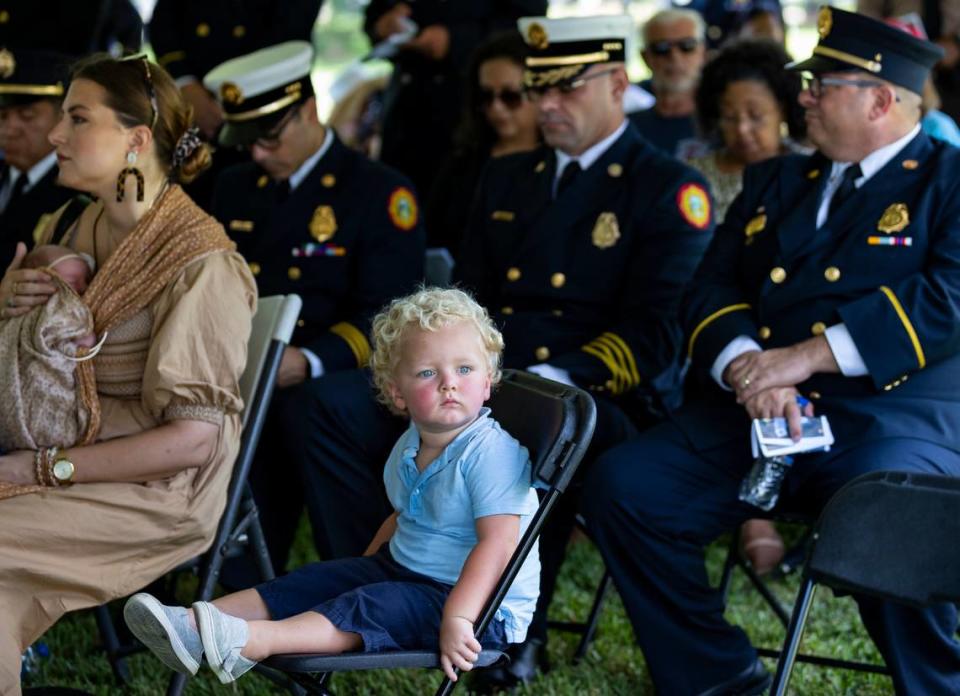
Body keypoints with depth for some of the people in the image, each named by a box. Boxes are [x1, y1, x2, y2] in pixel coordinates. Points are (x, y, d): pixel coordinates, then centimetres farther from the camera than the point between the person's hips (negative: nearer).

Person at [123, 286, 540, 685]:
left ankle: (253, 642, -45)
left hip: (485, 608, -9)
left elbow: (498, 542, -30)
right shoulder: (408, 449, 9)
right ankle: (193, 627, -14)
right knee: (317, 580, -4)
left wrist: (458, 618, -36)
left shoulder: (490, 453, -21)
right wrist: (363, 571, 22)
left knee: (370, 606, -29)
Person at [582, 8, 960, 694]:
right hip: (752, 410, 6)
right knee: (621, 487, -15)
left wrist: (807, 356, -17)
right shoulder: (773, 182, 23)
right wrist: (745, 364, -11)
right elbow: (712, 290, 13)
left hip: (892, 411, -5)